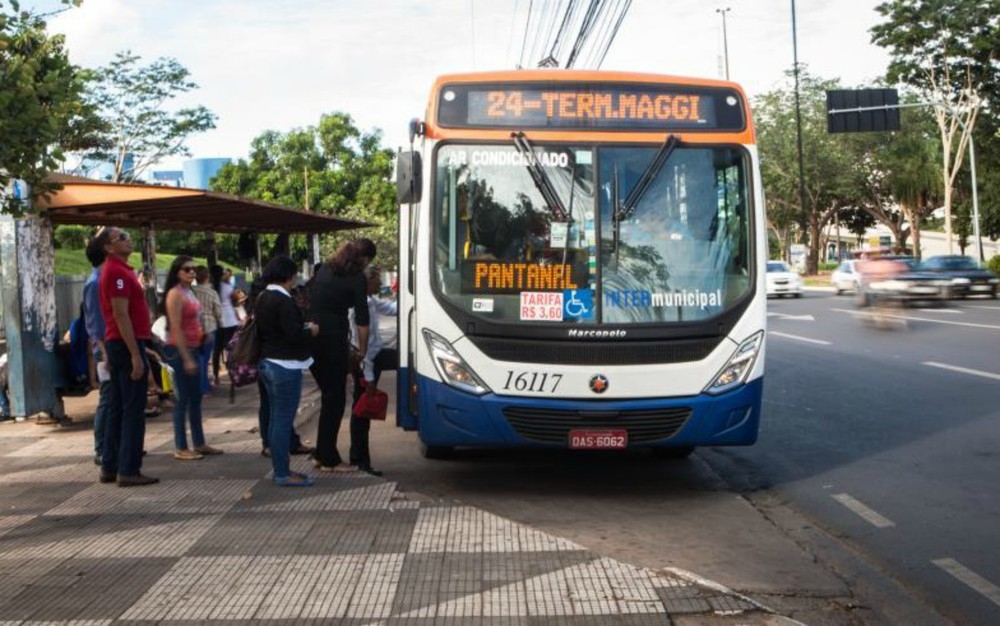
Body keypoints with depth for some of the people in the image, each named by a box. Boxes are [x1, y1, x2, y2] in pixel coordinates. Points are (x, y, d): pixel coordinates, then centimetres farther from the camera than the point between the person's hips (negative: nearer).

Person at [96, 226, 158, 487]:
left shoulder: (115, 270, 17)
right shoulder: (117, 272, -15)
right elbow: (121, 315, -21)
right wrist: (135, 354, -23)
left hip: (117, 344, 10)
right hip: (127, 344, -10)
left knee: (117, 408, 12)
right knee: (133, 409, -7)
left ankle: (110, 467, 17)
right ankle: (129, 470, -4)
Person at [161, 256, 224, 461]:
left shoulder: (190, 292, 14)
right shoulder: (175, 294, -13)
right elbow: (175, 329, -18)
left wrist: (193, 354, 15)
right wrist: (186, 358, -21)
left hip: (192, 348, 9)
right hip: (179, 350, -9)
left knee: (195, 397, 14)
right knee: (183, 399, -4)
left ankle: (199, 443, 22)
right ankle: (180, 448, 3)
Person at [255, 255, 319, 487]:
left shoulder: (262, 299, 11)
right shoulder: (283, 300, -18)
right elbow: (294, 334, -23)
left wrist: (302, 328, 17)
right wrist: (310, 330, -4)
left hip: (268, 363, 10)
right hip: (285, 367, -10)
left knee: (276, 419, 14)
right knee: (284, 420, -4)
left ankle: (279, 469, 21)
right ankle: (283, 474, 1)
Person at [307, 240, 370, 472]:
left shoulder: (324, 270, 15)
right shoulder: (356, 278, -4)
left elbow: (312, 302, 14)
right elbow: (362, 320, -7)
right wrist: (362, 349, 1)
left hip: (310, 337, 7)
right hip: (332, 339, -7)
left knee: (328, 395, 18)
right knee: (335, 399, 2)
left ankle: (322, 453, 22)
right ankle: (329, 460, 5)